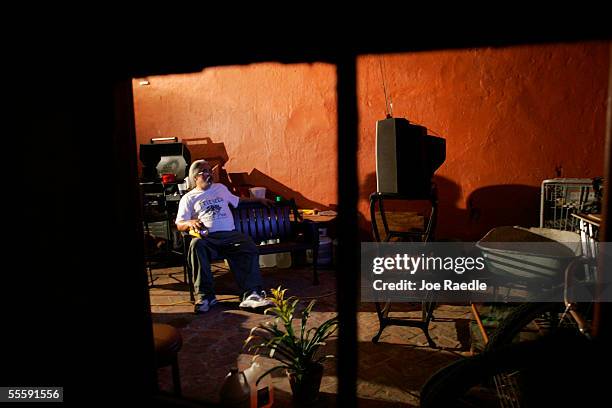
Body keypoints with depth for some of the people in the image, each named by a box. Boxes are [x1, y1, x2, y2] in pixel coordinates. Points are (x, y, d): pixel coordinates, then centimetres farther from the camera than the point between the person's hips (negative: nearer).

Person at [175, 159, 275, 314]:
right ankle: (205, 296, -32)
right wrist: (191, 223, -12)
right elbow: (179, 224, 11)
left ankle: (252, 295, -38)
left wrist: (259, 200, 42)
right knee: (196, 245, -39)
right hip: (206, 237, -2)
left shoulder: (221, 188, 30)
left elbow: (237, 200, 44)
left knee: (249, 247, -29)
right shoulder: (188, 198, 18)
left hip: (230, 234, 3)